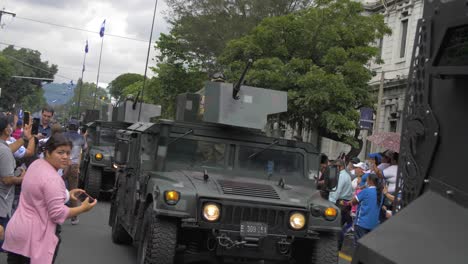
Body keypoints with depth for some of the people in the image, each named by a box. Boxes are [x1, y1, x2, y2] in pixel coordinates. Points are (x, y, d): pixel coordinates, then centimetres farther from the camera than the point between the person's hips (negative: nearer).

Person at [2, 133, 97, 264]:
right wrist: (83, 208, -11)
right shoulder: (52, 179, -23)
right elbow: (58, 213, -22)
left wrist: (67, 194, 11)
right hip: (33, 236, -9)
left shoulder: (36, 164, 6)